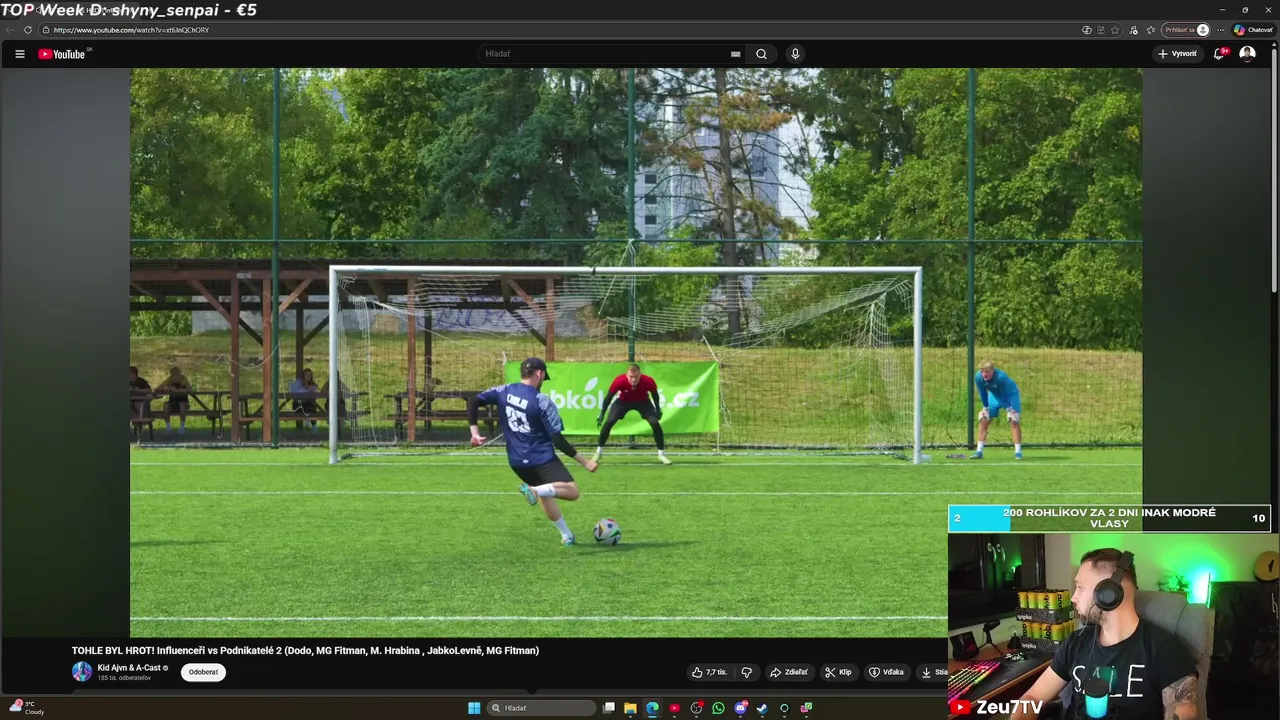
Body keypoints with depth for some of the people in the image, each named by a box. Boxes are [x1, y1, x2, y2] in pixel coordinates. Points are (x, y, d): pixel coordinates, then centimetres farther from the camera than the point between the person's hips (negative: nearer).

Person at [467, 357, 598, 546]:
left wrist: (475, 431, 5)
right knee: (572, 492, -10)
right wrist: (584, 461, -10)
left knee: (545, 495, 25)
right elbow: (558, 440, -16)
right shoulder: (542, 401, -15)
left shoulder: (504, 391, 0)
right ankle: (535, 489, -29)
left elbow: (473, 402, -1)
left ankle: (567, 536, 24)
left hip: (516, 461, 7)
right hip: (542, 458, -7)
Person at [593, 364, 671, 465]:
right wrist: (602, 414, -18)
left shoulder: (648, 381, -34)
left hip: (643, 402, 0)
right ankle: (598, 452, 1)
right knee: (609, 422, -16)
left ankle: (662, 454, 3)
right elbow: (609, 397, -20)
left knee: (655, 423, -14)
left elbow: (655, 395, -10)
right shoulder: (619, 381, -36)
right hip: (623, 401, 0)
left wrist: (658, 410, -3)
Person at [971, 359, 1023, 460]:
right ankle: (979, 451, 2)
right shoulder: (978, 377, -26)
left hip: (1010, 394, -5)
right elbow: (983, 394, -11)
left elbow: (1006, 393, -28)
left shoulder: (1001, 377, -39)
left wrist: (1009, 408, -24)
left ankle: (1018, 451, -12)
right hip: (994, 395, 5)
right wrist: (986, 407, -6)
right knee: (983, 420, -3)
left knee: (1014, 420, -17)